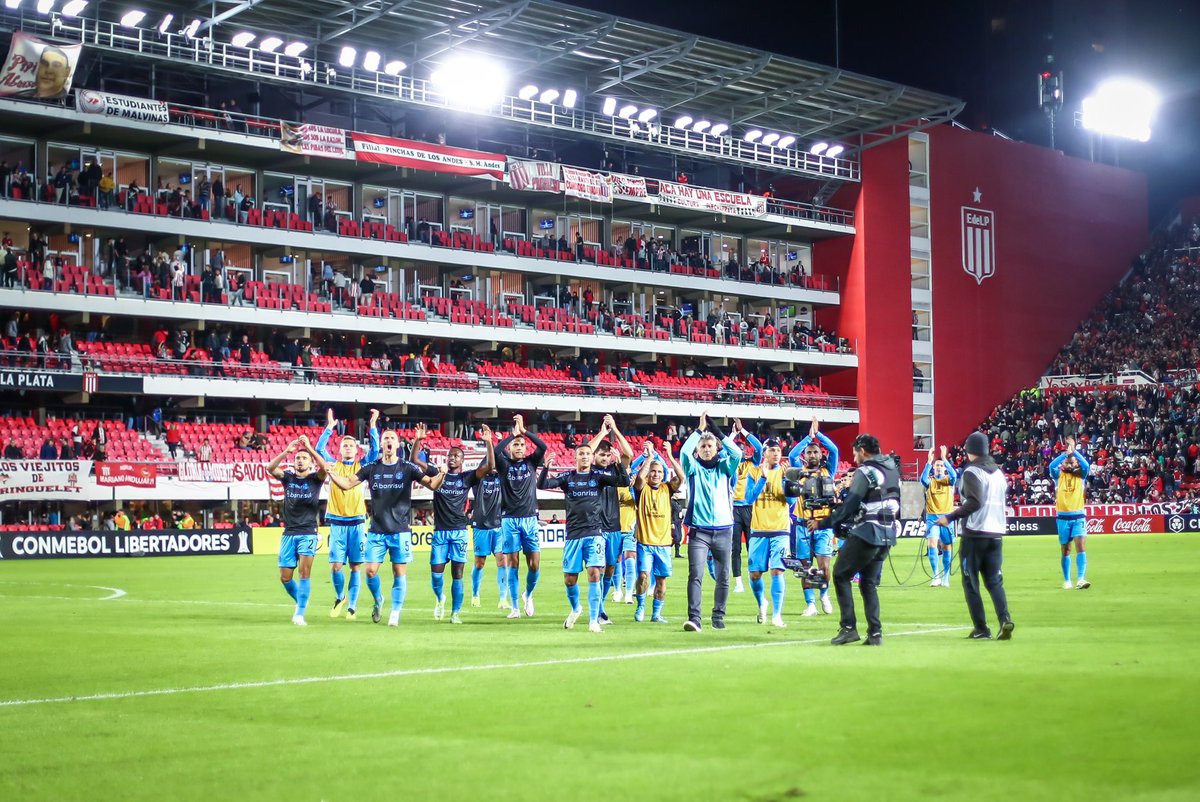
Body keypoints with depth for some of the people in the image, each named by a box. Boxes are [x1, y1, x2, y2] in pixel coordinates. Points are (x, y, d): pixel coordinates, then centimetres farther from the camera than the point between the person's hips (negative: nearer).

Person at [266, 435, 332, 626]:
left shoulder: (315, 479, 2)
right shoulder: (288, 478, 8)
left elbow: (324, 468, -21)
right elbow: (270, 468, -11)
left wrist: (309, 447, -25)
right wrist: (286, 451, -23)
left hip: (308, 533, -3)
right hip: (289, 533, 3)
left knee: (304, 571, -17)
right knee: (285, 577, 4)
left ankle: (300, 614, -15)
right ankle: (300, 601, 31)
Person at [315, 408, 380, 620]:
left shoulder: (362, 466, 8)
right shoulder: (333, 465, 9)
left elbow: (374, 451, -5)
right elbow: (319, 449, -4)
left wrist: (372, 426, -12)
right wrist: (329, 427, -12)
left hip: (357, 522, 0)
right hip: (337, 522, 0)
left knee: (356, 566, -1)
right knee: (335, 566, -4)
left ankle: (352, 606, 7)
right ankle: (340, 597, 21)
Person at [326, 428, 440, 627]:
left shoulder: (407, 468, 0)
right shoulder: (371, 468, 4)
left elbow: (431, 483, -5)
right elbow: (347, 484, 2)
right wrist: (329, 471, -14)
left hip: (400, 530, -1)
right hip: (376, 530, 1)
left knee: (399, 572, 0)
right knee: (371, 571, -3)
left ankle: (395, 614, 11)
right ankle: (378, 601, 26)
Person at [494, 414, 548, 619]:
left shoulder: (531, 462, 8)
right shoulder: (504, 464, 4)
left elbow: (543, 446, -9)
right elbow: (496, 450, -17)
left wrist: (524, 431, -13)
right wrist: (513, 433, -12)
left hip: (530, 519, 1)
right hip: (509, 519, -1)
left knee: (534, 564, -3)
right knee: (512, 564, -1)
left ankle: (528, 595, 24)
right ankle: (515, 607, 5)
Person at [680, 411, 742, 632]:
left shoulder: (724, 467, 10)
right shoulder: (693, 468, 6)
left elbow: (737, 453, -8)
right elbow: (684, 451, -13)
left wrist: (716, 430, -7)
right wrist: (700, 428, -10)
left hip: (723, 529, 2)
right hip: (698, 529, -2)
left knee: (722, 577, 7)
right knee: (695, 574, -14)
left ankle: (718, 617, 19)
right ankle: (694, 618, -19)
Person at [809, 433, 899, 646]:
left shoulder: (865, 472, -11)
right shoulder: (893, 470, 13)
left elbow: (849, 505, -15)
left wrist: (823, 524, -9)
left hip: (866, 533, -8)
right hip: (887, 535, 8)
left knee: (841, 575, 5)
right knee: (869, 582, 13)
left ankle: (849, 628, -3)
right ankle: (875, 632, 4)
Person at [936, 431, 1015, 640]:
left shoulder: (972, 472, -10)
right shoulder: (998, 472, 13)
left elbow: (974, 502, -20)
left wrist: (950, 517, -15)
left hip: (975, 534, -6)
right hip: (996, 533, 6)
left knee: (970, 583, 5)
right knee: (994, 581, 10)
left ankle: (981, 629, 1)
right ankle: (1004, 619, -12)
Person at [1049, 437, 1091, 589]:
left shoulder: (1081, 476, 7)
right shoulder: (1059, 475, 6)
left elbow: (1086, 465, -14)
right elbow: (1051, 466, -14)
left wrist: (1073, 451, -16)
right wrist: (1065, 453, -23)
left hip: (1078, 516, -1)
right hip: (1062, 517, 1)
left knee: (1081, 546, -15)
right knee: (1065, 550, 8)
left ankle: (1081, 579, -21)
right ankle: (1067, 581, 17)